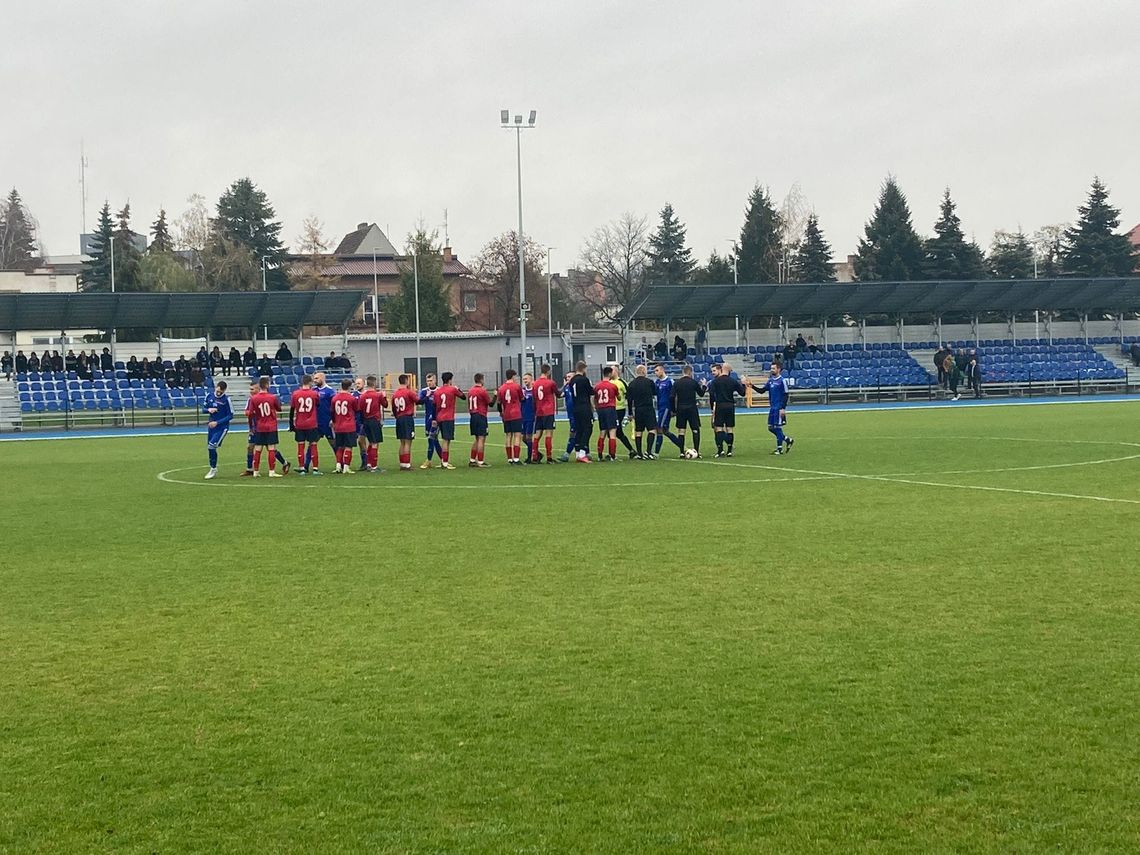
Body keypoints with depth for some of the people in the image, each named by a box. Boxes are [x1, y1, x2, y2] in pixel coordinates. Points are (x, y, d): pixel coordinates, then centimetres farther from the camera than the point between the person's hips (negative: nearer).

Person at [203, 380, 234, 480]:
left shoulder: (226, 399, -14)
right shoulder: (209, 396, 1)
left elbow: (230, 416, -11)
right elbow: (204, 409, 12)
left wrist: (217, 422, -17)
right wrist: (209, 410, -12)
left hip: (222, 427, -6)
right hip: (211, 426, 6)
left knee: (211, 446, -16)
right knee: (210, 448, 8)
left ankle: (213, 469, -1)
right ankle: (213, 471, 22)